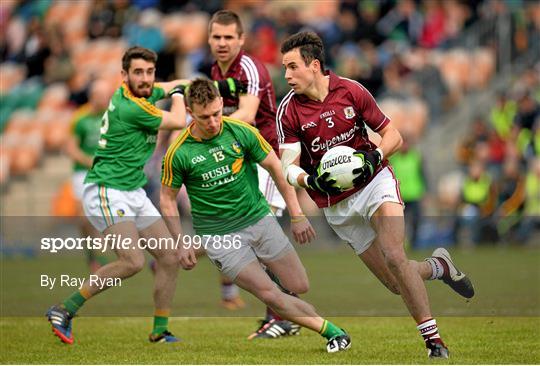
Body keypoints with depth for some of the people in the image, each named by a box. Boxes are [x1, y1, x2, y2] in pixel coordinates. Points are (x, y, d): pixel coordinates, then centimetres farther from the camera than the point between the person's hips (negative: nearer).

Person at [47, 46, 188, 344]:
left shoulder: (142, 93, 7)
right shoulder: (131, 107, -21)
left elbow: (172, 87, 31)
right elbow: (179, 121, -5)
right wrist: (178, 95, 14)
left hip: (134, 194, 10)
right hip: (106, 192, -10)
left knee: (170, 258, 4)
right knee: (133, 261, -24)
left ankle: (160, 330, 15)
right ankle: (64, 310, -15)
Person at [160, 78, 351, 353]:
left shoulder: (242, 132, -9)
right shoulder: (178, 154, -14)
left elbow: (276, 169, 1)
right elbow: (167, 199, 0)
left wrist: (297, 216, -1)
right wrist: (182, 243, -7)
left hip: (259, 219, 3)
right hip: (218, 235, -3)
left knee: (298, 286, 3)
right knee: (270, 295, -16)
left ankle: (264, 267, 35)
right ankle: (328, 329, -1)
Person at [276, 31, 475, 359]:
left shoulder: (351, 90, -8)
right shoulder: (289, 110, -8)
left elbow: (393, 135, 0)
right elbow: (288, 166, -11)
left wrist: (376, 156, -20)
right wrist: (310, 180, -32)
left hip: (375, 182, -2)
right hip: (337, 205, 2)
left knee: (394, 256, -25)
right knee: (396, 283, -1)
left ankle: (434, 340, -18)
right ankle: (438, 266, 32)